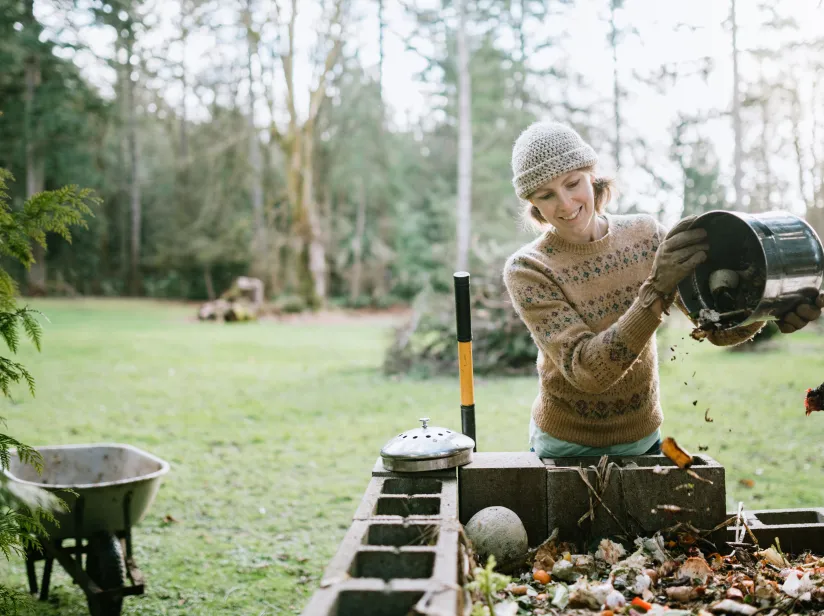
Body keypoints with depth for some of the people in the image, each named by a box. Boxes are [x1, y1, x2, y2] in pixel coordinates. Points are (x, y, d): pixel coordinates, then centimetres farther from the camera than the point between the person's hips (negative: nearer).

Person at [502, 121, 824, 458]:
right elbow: (585, 371, -28)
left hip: (643, 439, 3)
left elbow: (720, 326, -8)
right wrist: (656, 290, -39)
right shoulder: (527, 269, -18)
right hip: (566, 446, -3)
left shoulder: (643, 234, -7)